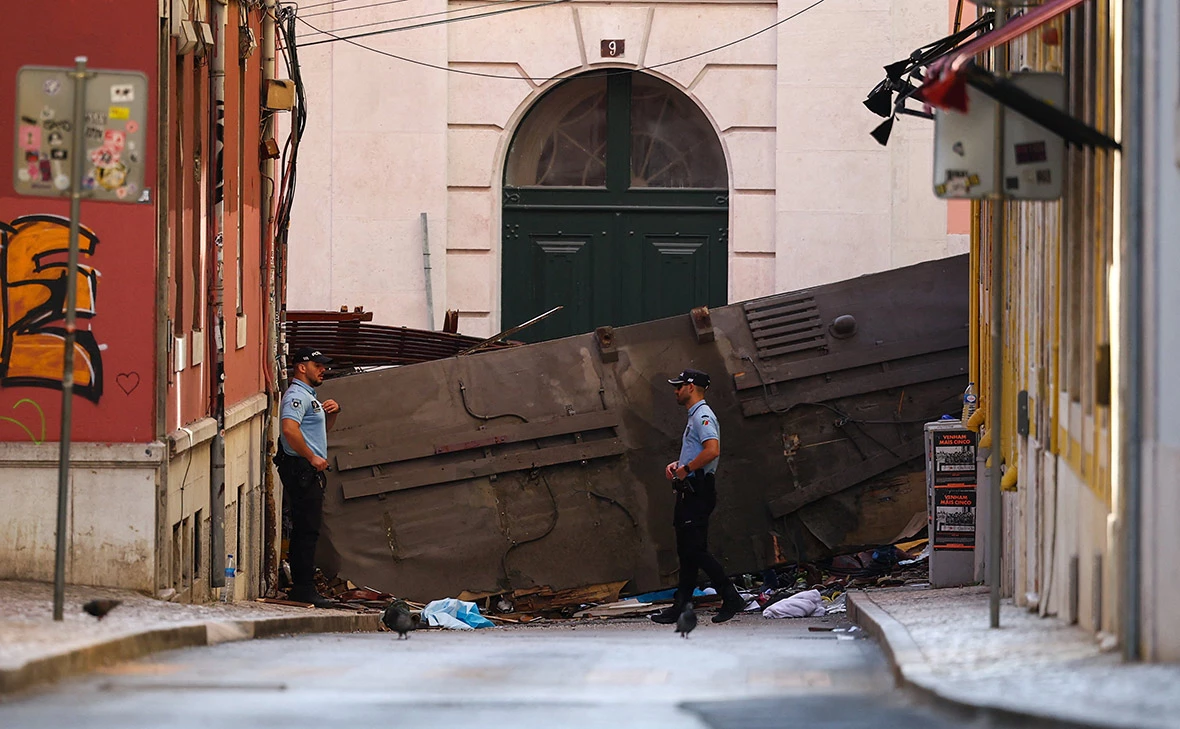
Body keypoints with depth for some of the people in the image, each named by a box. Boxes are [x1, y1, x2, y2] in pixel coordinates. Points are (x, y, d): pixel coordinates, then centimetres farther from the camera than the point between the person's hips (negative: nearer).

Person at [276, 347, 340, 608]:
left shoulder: (308, 396, 22)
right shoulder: (296, 395, -11)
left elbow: (322, 429, 35)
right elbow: (290, 429, -28)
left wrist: (332, 413, 14)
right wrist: (312, 457, -23)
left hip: (310, 472, 11)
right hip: (301, 469, -11)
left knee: (305, 530, 11)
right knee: (307, 530, -12)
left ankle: (301, 588, 14)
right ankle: (304, 588, -13)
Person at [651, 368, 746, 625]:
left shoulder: (703, 416, -12)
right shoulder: (694, 417, 22)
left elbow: (712, 450, -28)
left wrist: (686, 469, -20)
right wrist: (677, 465, 14)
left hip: (698, 490, -11)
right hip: (688, 491, 11)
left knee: (695, 550, -14)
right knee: (686, 551, 10)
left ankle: (731, 598, -12)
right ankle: (680, 607, 12)